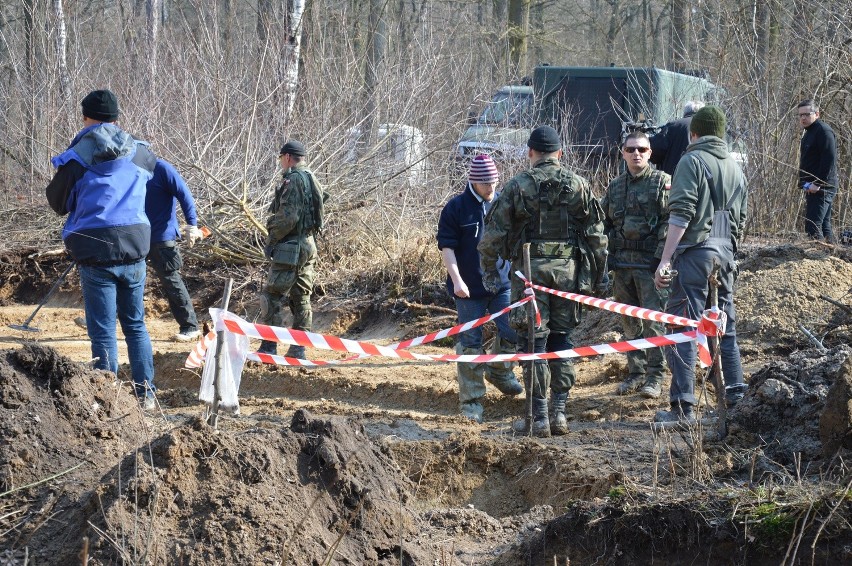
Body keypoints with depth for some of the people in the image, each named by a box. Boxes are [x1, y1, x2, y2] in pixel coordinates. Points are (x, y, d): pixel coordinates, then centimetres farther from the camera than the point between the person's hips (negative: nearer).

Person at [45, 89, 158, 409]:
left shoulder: (77, 158, -8)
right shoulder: (141, 154, 2)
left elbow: (58, 204, 5)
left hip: (96, 253, -3)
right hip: (134, 250, 3)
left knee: (103, 329, 3)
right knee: (135, 323, 17)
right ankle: (146, 392, 17)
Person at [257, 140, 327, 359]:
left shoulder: (293, 180, -14)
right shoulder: (313, 181, 14)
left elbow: (288, 216, -21)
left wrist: (272, 239, -11)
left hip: (290, 248, -9)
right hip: (309, 244, 9)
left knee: (272, 297, -5)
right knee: (301, 298, 10)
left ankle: (269, 347, -6)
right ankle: (298, 348, 10)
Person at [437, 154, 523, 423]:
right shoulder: (456, 207, -6)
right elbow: (446, 246, -8)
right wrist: (456, 280, -17)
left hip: (502, 284, 3)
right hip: (469, 289, -3)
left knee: (514, 332, -3)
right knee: (470, 343, 1)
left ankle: (499, 371, 27)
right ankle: (471, 401, 9)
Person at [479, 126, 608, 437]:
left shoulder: (517, 186, -1)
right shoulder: (578, 185, 5)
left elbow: (495, 233, -2)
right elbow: (596, 235, 5)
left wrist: (489, 269, 10)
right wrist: (599, 275, 12)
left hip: (529, 269, -2)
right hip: (568, 269, 3)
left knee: (533, 342, 0)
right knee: (560, 339, 12)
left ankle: (539, 418, -1)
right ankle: (559, 413, 10)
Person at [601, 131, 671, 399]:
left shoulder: (662, 182, -1)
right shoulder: (615, 186, 16)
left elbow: (670, 221, -8)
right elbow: (605, 224, 21)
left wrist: (661, 257, -16)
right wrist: (605, 257, 11)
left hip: (650, 263, -6)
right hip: (622, 263, 6)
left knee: (653, 319, -7)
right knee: (630, 322, 10)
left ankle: (655, 376, -2)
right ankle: (635, 373, 17)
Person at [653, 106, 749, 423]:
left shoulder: (692, 161, -4)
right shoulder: (735, 168, 19)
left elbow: (680, 215, -13)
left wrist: (666, 260, -16)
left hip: (695, 251, -7)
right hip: (725, 255, 7)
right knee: (725, 328, 15)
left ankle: (683, 406, -14)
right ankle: (735, 399, 18)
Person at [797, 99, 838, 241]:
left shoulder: (823, 131, -12)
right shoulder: (808, 132, 19)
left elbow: (829, 160, -21)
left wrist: (818, 184, -23)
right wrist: (804, 183, 15)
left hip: (821, 188, -11)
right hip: (812, 189, 11)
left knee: (813, 227, -16)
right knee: (824, 226, 13)